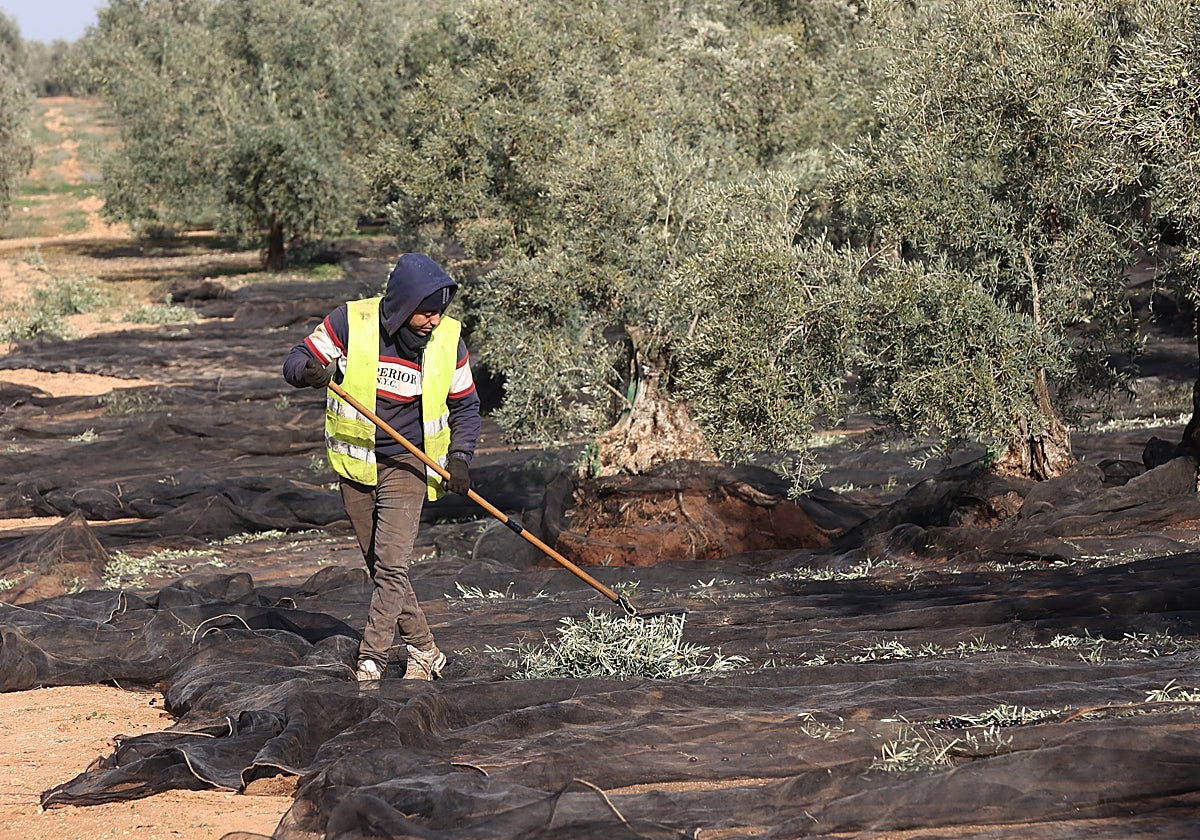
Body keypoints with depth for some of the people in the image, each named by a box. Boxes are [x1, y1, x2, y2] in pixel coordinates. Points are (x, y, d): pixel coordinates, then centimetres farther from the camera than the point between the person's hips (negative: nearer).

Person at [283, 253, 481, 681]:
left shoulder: (448, 340, -6)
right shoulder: (349, 322, -12)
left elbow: (465, 405, 7)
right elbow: (295, 361, -6)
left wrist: (460, 456, -8)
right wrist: (310, 371, -31)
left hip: (406, 464, -1)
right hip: (355, 464, 1)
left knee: (391, 565, -14)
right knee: (380, 567, 9)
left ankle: (370, 665, -10)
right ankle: (425, 652, 24)